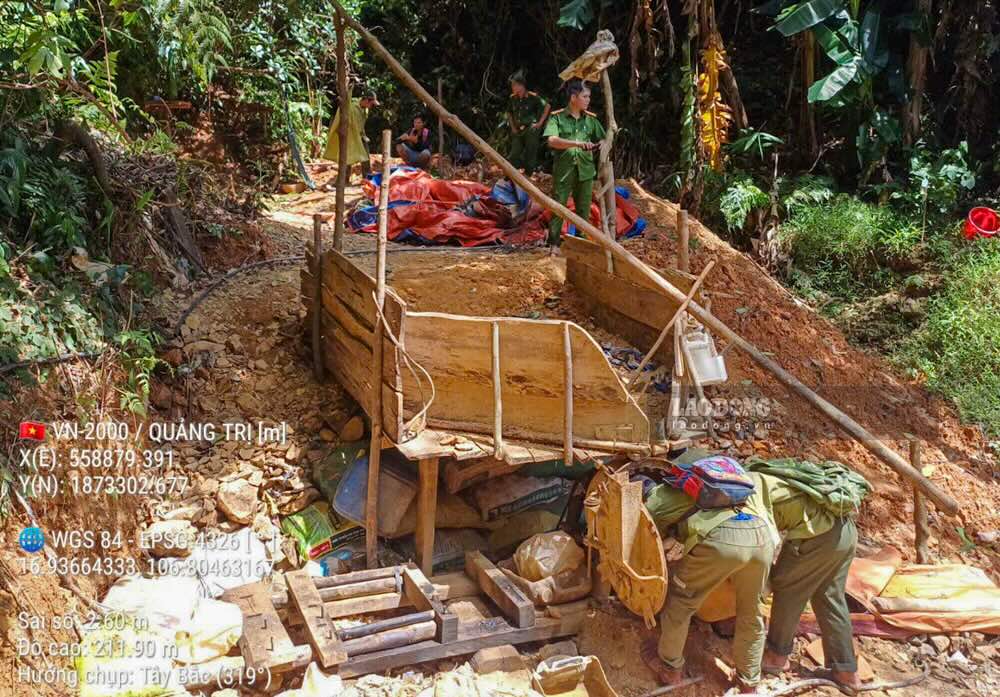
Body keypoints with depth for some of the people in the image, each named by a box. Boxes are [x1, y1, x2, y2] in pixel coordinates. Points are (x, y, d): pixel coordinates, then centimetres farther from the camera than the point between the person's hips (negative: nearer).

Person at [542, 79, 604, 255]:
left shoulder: (591, 119, 8)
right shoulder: (557, 117, -4)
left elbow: (602, 141, 18)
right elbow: (552, 140, -19)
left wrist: (597, 146, -7)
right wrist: (577, 143, -30)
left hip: (585, 169, 4)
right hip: (563, 170, -4)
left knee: (584, 209, 8)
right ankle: (554, 244, 8)